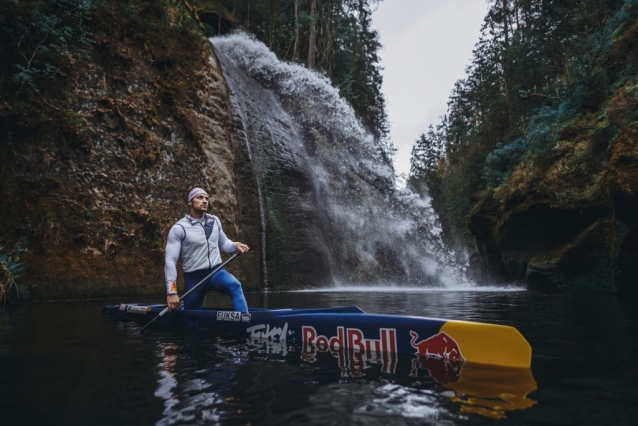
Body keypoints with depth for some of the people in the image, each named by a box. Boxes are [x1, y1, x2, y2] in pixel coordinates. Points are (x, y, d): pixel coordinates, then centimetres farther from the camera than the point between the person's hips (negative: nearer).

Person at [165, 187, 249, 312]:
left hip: (216, 272, 2)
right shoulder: (179, 228, -9)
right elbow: (170, 260, -14)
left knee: (235, 285, -31)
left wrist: (236, 245, -8)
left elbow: (224, 243, 17)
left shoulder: (214, 221, 4)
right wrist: (171, 291, -21)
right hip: (193, 278, -2)